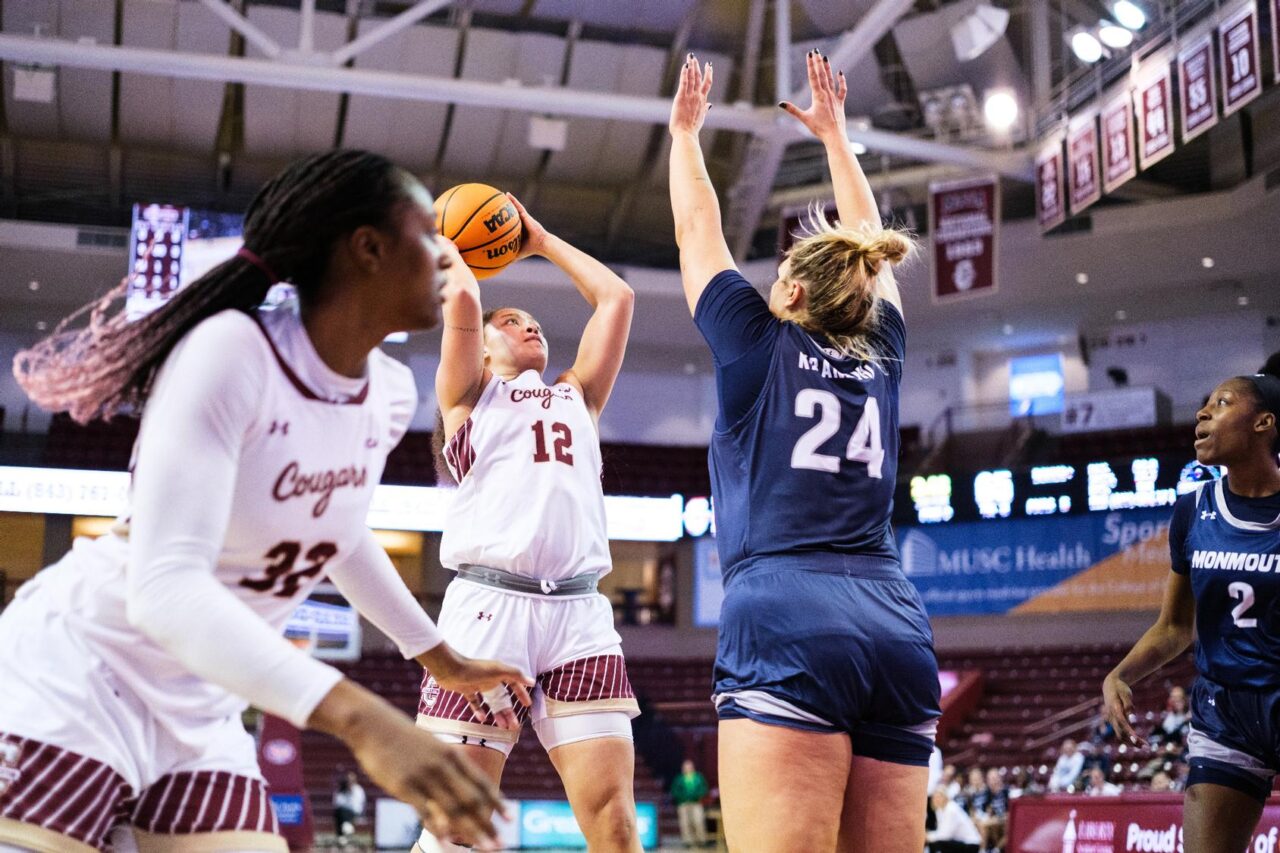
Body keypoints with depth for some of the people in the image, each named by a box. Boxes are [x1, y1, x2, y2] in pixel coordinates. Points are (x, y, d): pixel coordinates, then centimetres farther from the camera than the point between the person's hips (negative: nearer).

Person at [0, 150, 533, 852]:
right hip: (75, 682, -7)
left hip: (202, 717, 7)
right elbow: (164, 584, -32)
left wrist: (440, 657, 26)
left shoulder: (390, 393, 0)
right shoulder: (233, 350, -23)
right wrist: (357, 716, -43)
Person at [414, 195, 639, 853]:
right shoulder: (469, 393, 17)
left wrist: (543, 243, 33)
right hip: (488, 604, -3)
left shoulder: (577, 395, 28)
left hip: (580, 612, 3)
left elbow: (617, 297, 23)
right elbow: (463, 299, 1)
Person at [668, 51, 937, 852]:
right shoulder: (881, 356, 20)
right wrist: (834, 133, 49)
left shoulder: (760, 347, 10)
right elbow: (867, 247, 37)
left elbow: (698, 232, 24)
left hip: (788, 633, -5)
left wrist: (685, 130, 40)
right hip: (898, 631, 5)